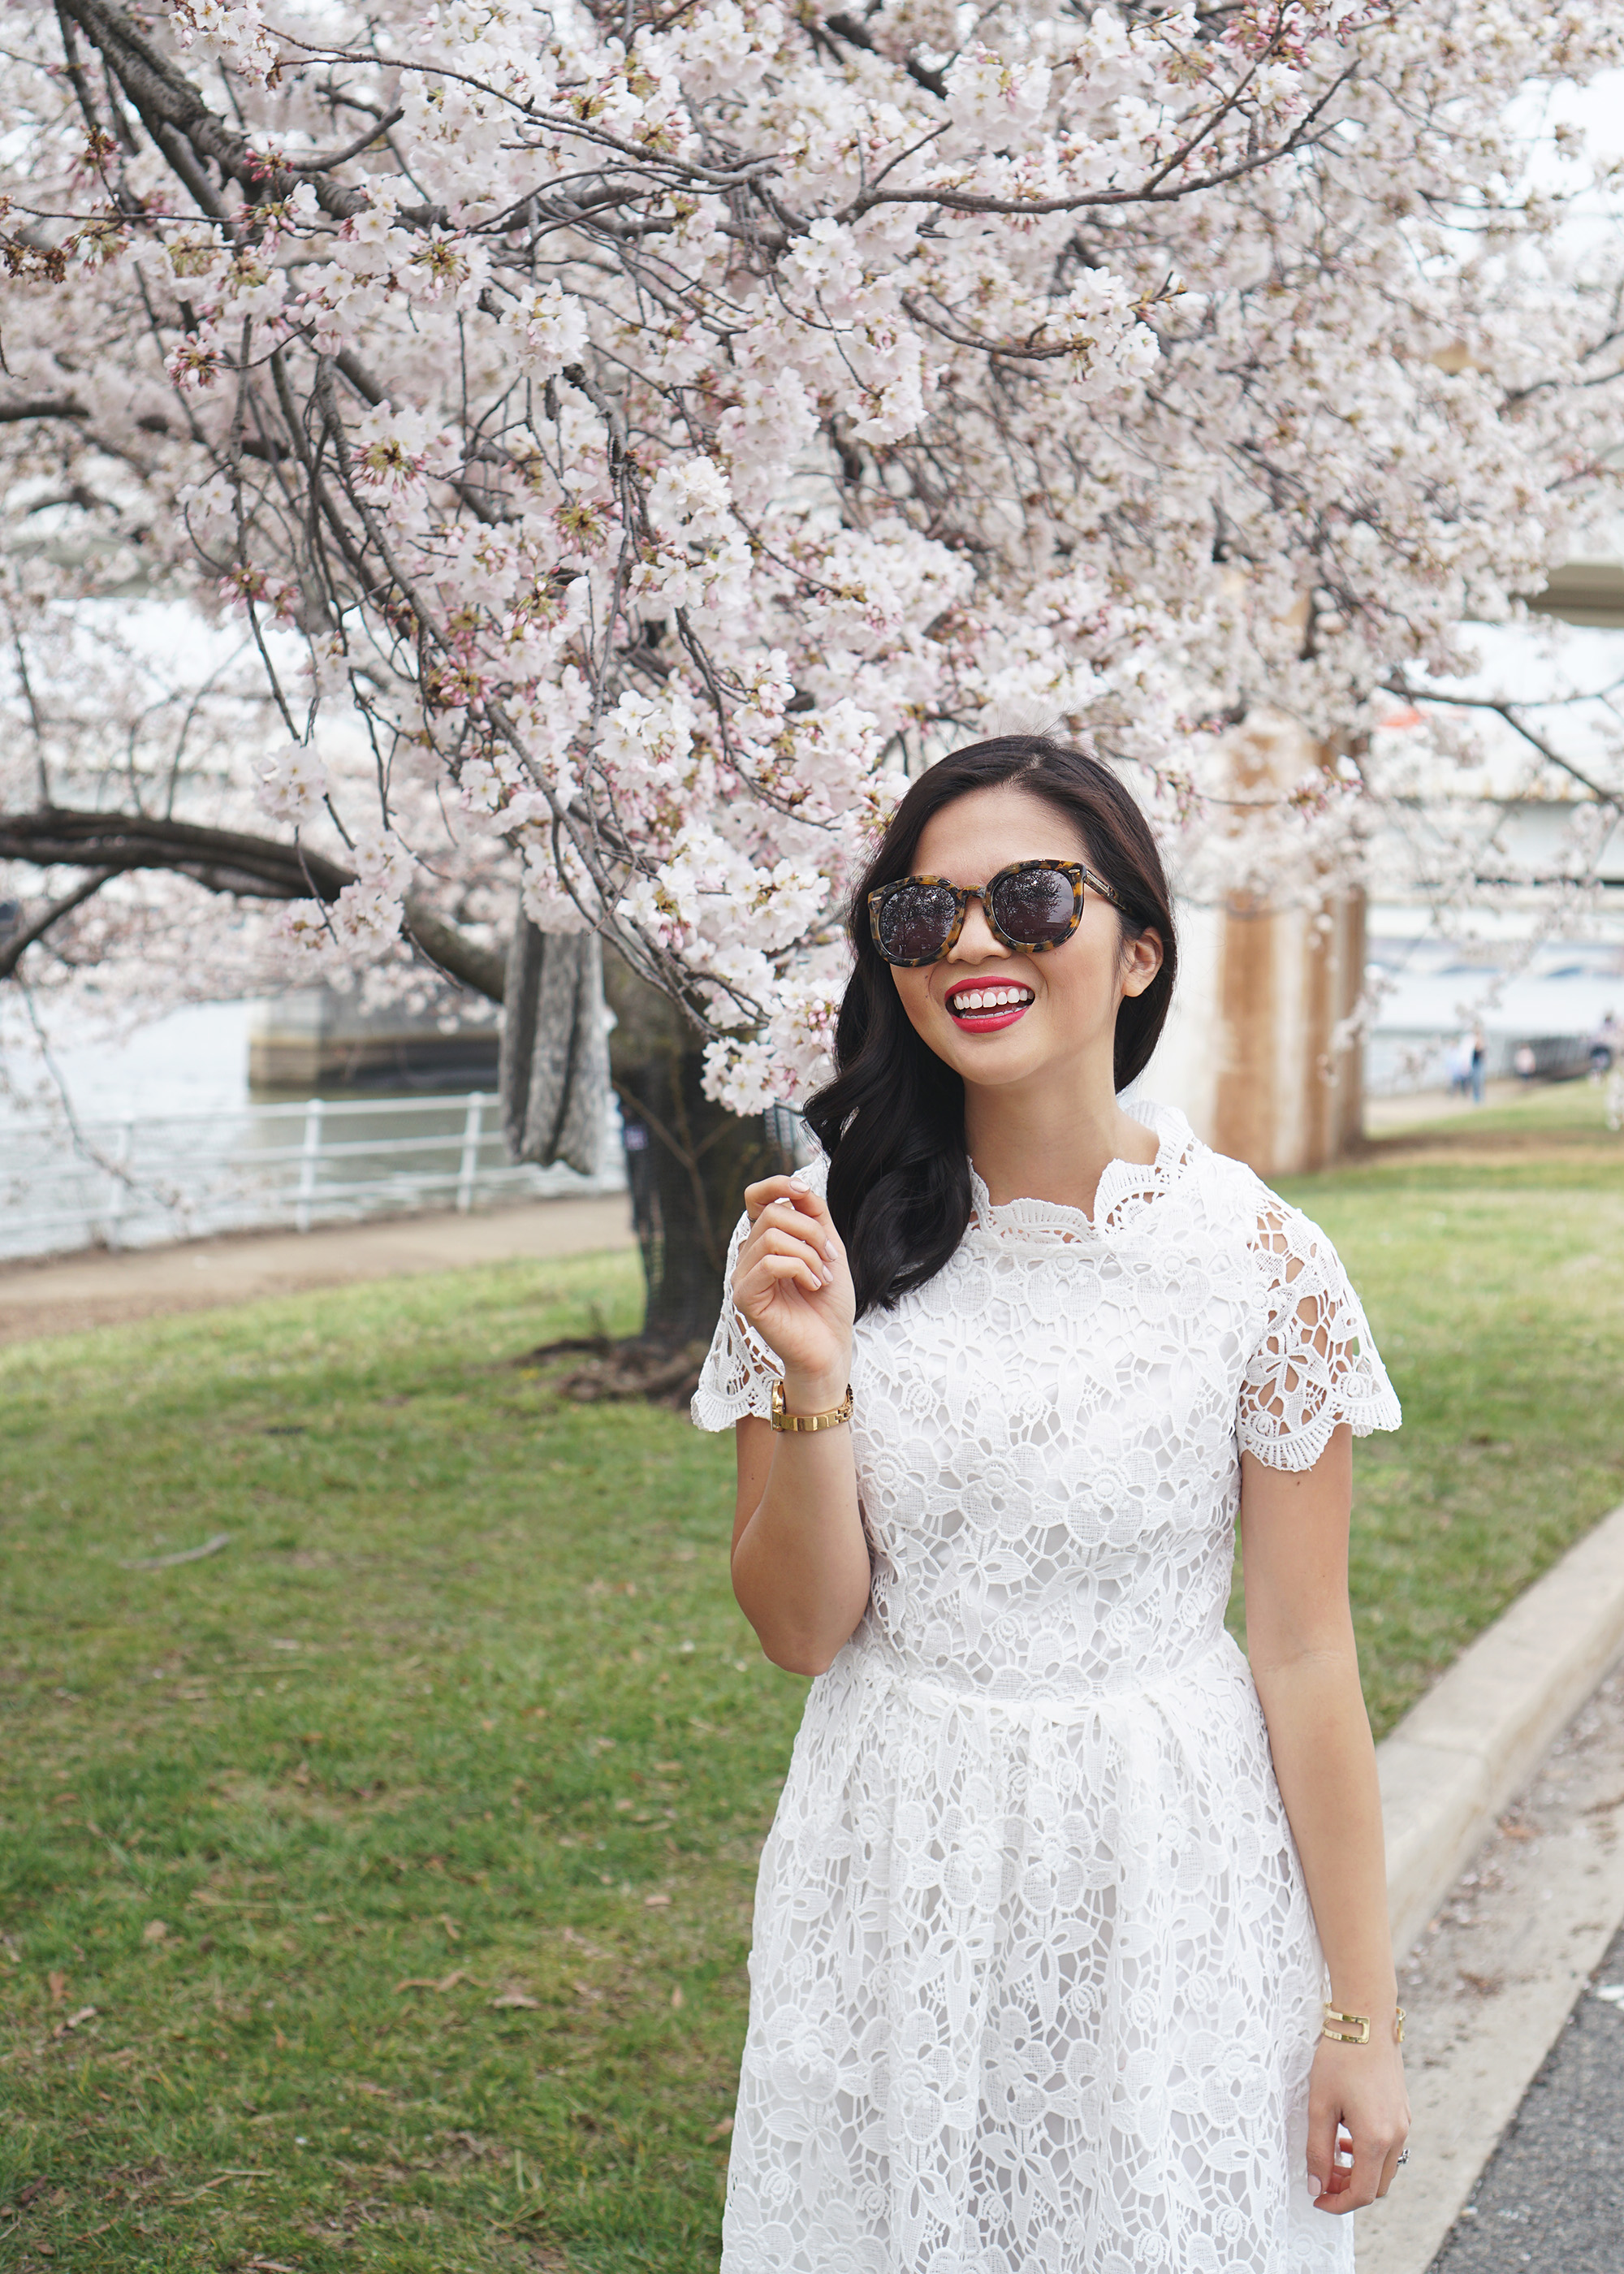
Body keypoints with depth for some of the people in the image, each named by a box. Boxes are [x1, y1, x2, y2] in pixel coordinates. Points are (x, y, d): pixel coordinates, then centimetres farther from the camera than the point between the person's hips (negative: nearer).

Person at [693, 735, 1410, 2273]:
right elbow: (799, 1631, -4)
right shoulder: (826, 1230, -6)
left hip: (1163, 1873, -2)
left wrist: (1362, 2015, -4)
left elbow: (1306, 1657, -6)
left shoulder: (1260, 1262, -11)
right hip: (891, 1874, 2)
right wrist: (815, 1378, -20)